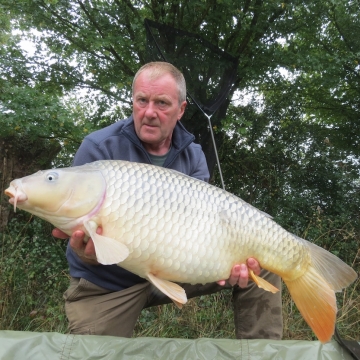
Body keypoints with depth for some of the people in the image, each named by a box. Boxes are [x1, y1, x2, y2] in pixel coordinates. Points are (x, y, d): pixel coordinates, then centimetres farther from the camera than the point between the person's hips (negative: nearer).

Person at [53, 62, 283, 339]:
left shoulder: (193, 156, -4)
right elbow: (78, 224, -19)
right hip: (107, 285, -2)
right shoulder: (99, 148, -16)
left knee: (260, 263, -4)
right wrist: (86, 253, -43)